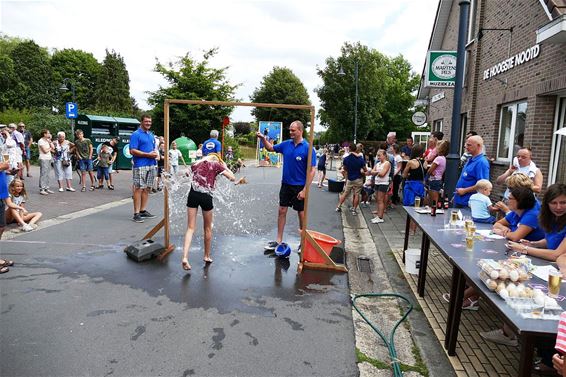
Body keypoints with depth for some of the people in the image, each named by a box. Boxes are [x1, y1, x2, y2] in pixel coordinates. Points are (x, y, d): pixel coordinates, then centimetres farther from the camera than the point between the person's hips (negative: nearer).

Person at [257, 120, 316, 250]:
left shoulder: (308, 148, -15)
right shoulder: (286, 144, 1)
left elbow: (312, 170, -15)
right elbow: (271, 148, 18)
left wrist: (304, 190, -19)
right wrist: (263, 139, -1)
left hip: (300, 187, -5)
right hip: (286, 184, 5)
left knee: (301, 214, 8)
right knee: (282, 211, 8)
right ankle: (279, 241, 19)